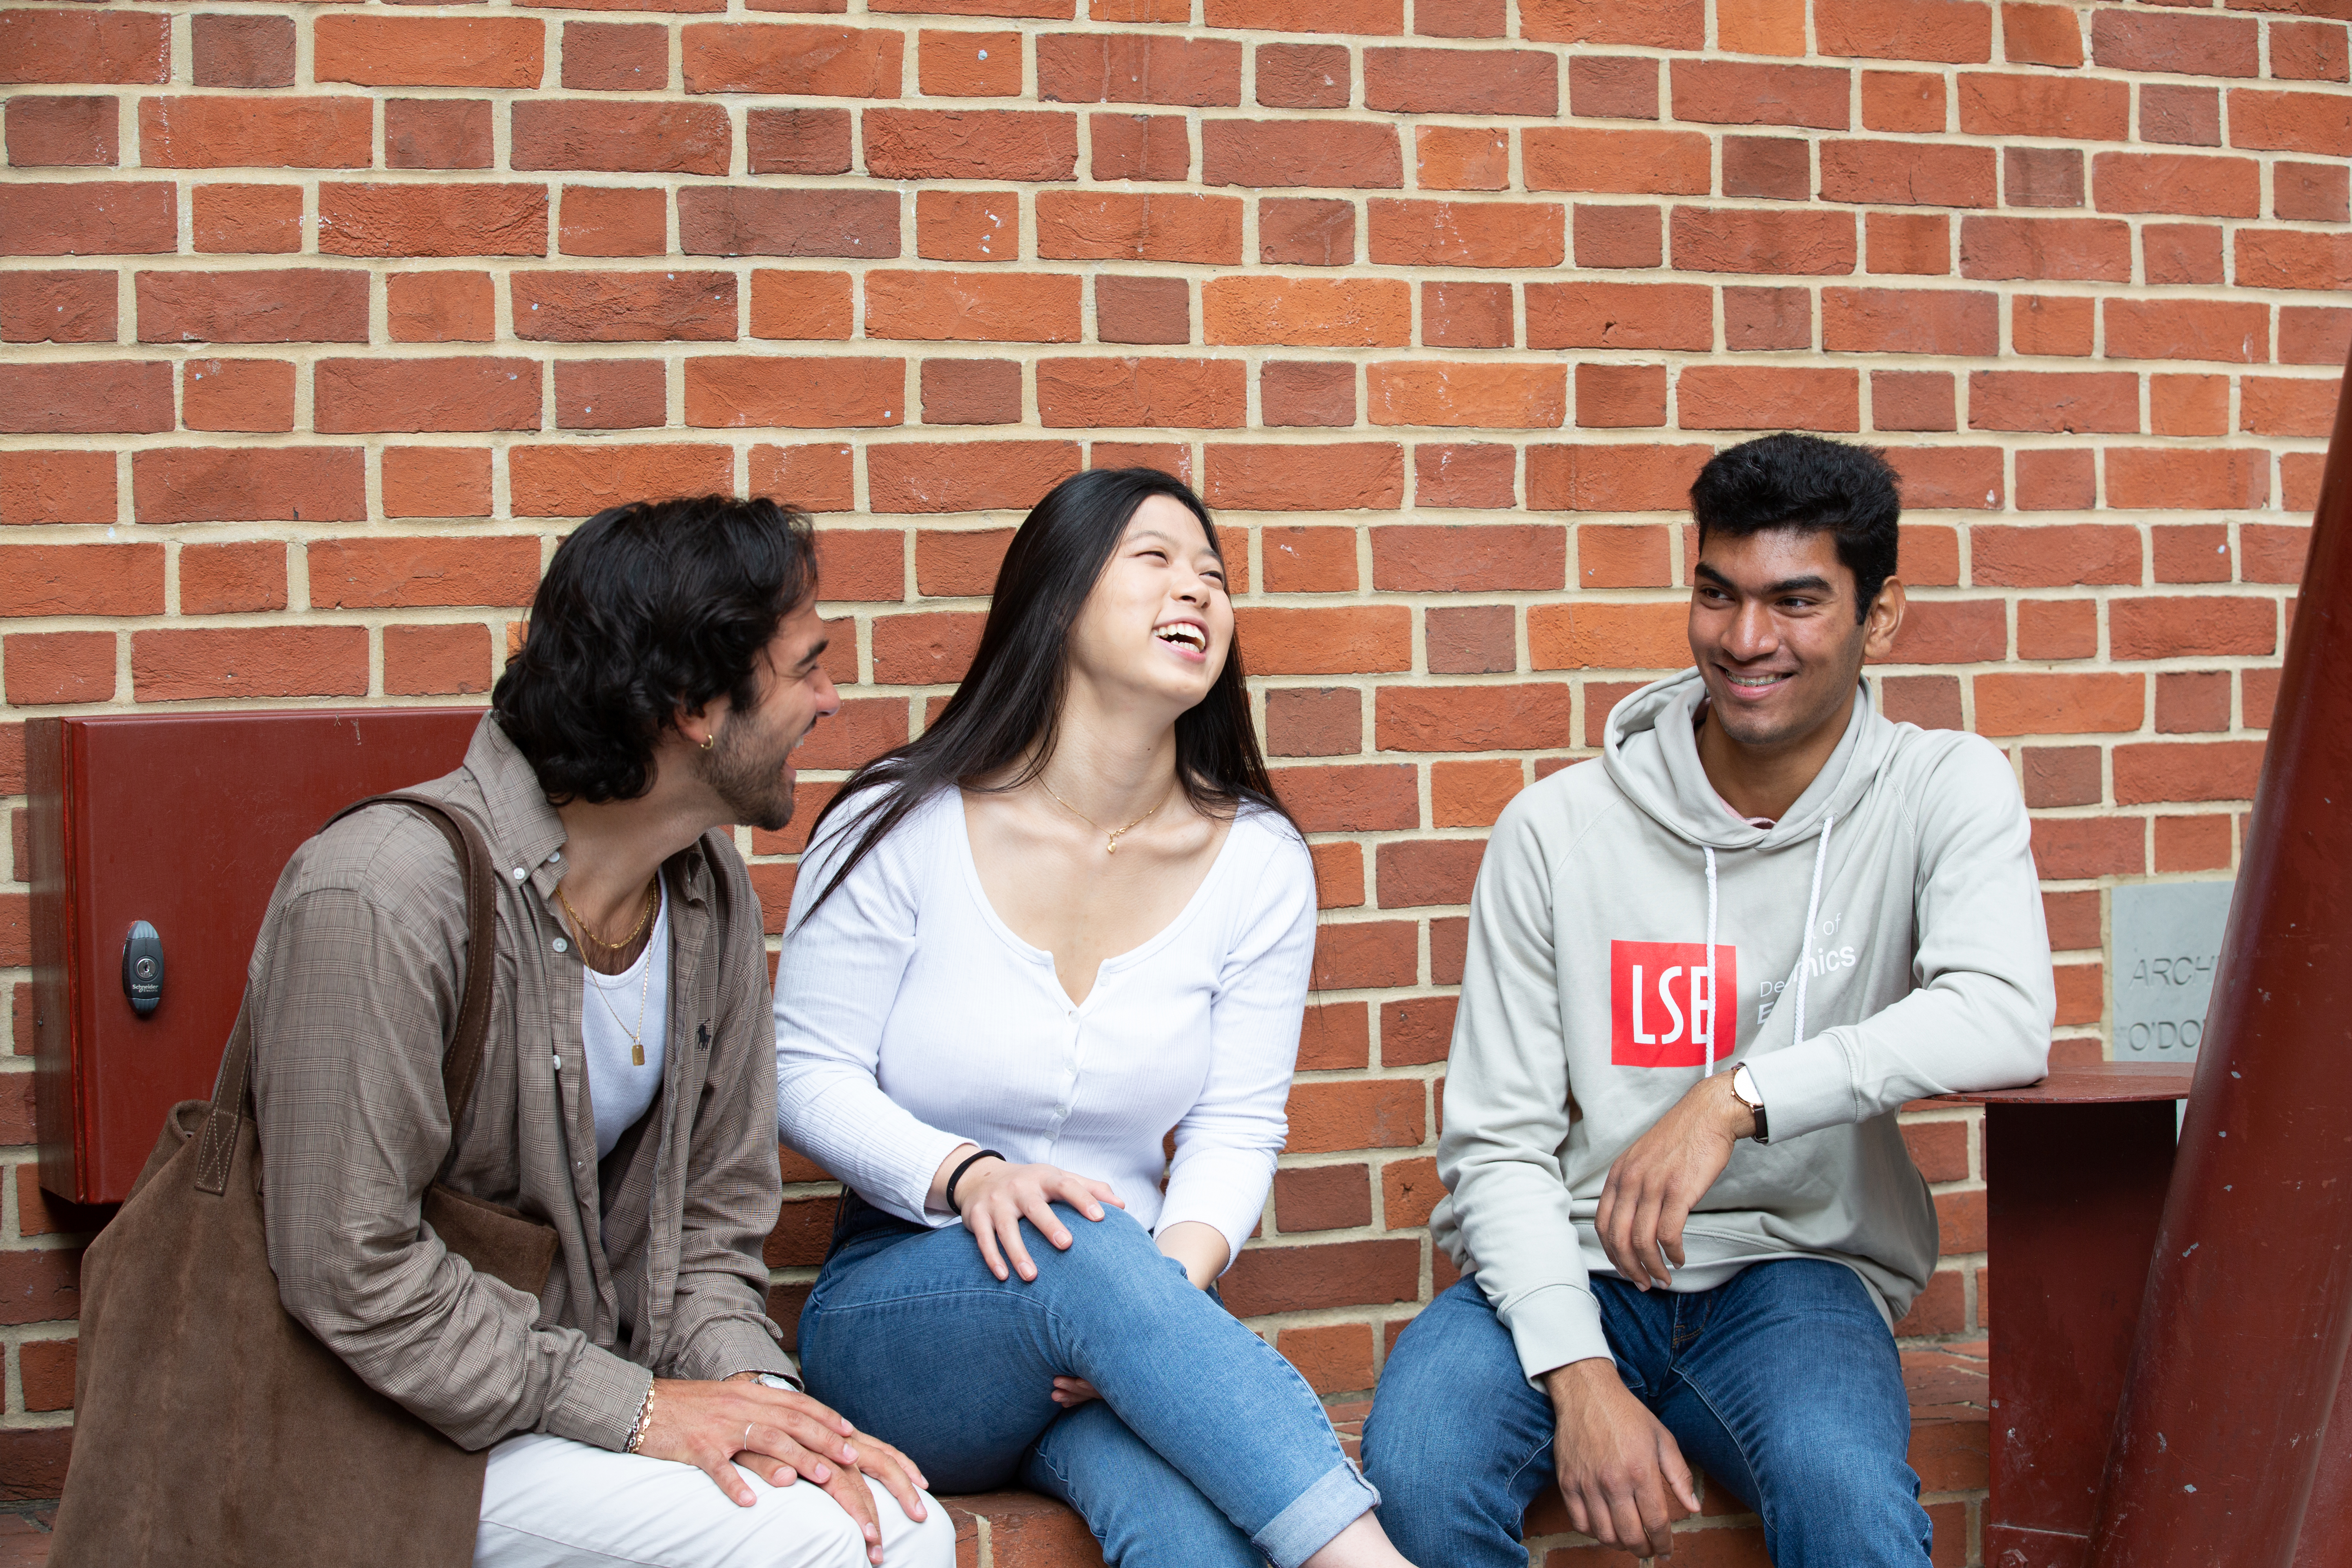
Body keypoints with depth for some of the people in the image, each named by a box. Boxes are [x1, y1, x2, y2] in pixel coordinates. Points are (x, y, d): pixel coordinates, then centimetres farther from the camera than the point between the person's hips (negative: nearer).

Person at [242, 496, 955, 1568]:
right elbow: (351, 1274, -21)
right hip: (422, 1431, -7)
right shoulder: (380, 897, -21)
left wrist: (749, 1385, -12)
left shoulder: (713, 888, 4)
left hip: (598, 1382, 7)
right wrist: (635, 1409, -20)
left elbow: (713, 1215, 9)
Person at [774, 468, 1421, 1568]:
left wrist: (1172, 1288, -19)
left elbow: (1236, 1127, 2)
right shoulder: (902, 826, -4)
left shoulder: (1257, 862, 4)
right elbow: (807, 1073, -2)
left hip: (1124, 1310, 1)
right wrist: (966, 1178, -21)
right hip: (895, 1308, -1)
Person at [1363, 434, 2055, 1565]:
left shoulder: (1944, 791, -2)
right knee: (1416, 1468, -29)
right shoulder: (1558, 827, -2)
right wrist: (1579, 1374, -18)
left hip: (1796, 1270, -1)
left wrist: (1739, 1096, -32)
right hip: (1573, 1266, 1)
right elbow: (1495, 1142, -3)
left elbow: (2007, 1021, -23)